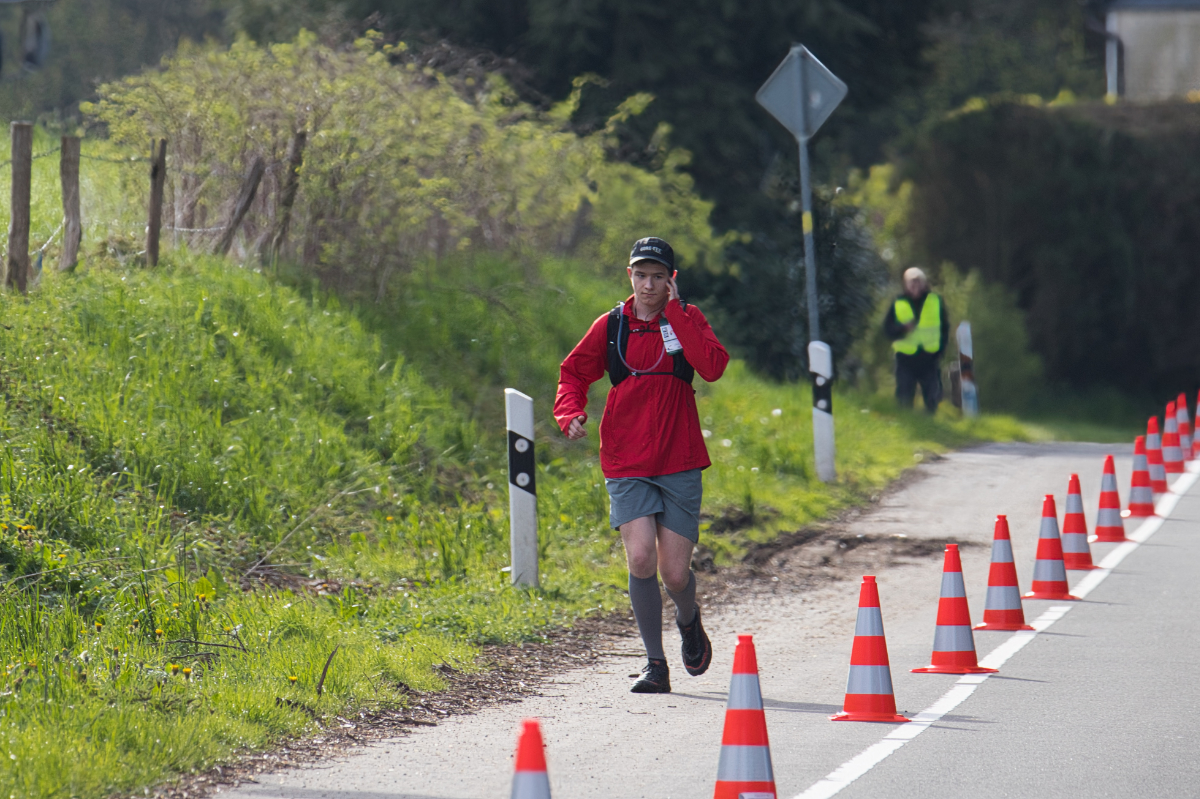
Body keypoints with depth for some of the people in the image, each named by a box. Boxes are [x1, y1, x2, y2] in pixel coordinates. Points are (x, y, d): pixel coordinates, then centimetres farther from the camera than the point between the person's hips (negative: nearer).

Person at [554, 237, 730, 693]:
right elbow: (574, 373, 15)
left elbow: (713, 368, -16)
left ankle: (688, 620, 36)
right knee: (641, 559, -17)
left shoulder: (687, 319, 2)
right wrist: (571, 414, -5)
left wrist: (674, 312, -15)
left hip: (679, 464, 0)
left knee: (675, 572, -1)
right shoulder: (611, 326, 5)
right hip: (627, 465, 0)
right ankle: (656, 664, -2)